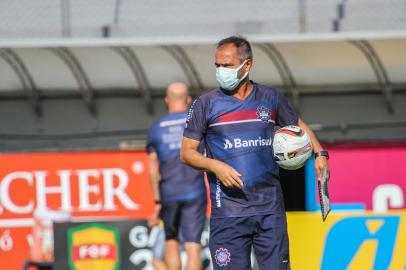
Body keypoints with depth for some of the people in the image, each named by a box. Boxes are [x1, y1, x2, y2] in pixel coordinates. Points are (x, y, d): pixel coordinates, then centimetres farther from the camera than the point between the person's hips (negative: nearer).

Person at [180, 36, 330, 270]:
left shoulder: (271, 98, 9)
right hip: (228, 212, -2)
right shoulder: (206, 104, 3)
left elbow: (298, 125, 26)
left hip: (270, 208, 2)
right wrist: (215, 166, -13)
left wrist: (320, 153, 11)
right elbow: (187, 152, 4)